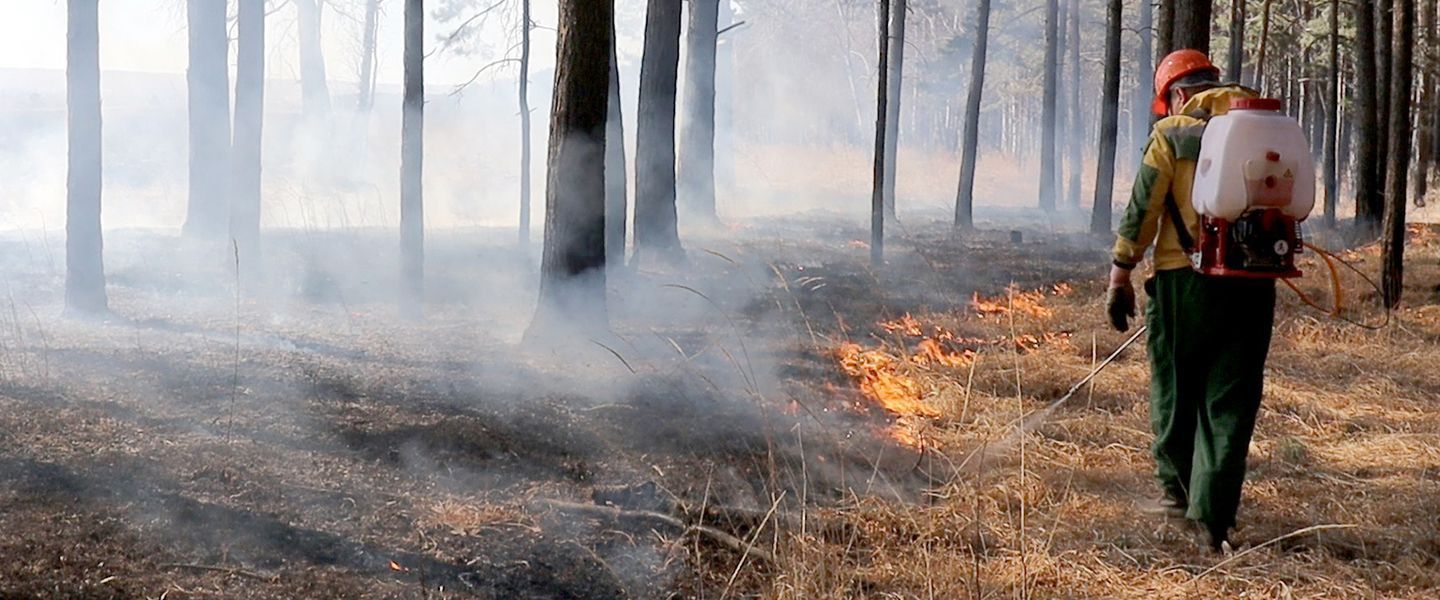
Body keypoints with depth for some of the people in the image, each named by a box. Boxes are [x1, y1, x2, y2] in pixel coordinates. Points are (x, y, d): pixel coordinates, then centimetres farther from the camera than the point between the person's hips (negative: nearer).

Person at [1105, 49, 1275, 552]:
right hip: (1254, 281, 3)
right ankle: (1214, 515, 0)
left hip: (1186, 278, -3)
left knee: (1175, 388, 14)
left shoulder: (1173, 133, -2)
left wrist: (1120, 277, 0)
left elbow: (1141, 211, -5)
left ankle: (1178, 489, 23)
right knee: (1231, 398, 5)